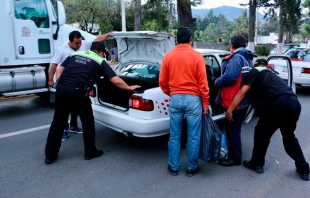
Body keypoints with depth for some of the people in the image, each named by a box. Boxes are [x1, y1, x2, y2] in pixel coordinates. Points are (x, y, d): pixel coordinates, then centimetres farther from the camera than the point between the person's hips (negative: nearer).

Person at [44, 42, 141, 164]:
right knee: (87, 121, 14)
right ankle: (90, 152, 25)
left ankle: (50, 155, 25)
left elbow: (60, 69, 19)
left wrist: (59, 84, 18)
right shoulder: (100, 61, 11)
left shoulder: (75, 54, 26)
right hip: (77, 92, -5)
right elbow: (116, 81, 4)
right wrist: (129, 88, 17)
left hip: (61, 88, 5)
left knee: (58, 121, 16)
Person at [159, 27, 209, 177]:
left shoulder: (168, 56, 1)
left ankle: (174, 167, 24)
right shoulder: (197, 56, -5)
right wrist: (205, 103, 2)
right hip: (193, 99, -2)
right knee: (193, 137, 10)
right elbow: (203, 82, -6)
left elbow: (162, 81, 5)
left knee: (174, 136, 12)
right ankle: (191, 168, 21)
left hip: (175, 99, 2)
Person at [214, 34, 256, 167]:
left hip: (234, 101, -10)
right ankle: (234, 154, 36)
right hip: (243, 101, 10)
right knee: (234, 128, 21)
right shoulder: (248, 59, 13)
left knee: (232, 129, 1)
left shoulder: (236, 58, -17)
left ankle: (235, 158, 13)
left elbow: (229, 77, -30)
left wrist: (217, 83, -13)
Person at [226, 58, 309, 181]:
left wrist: (230, 110, 1)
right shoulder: (270, 74, 34)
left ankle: (257, 164, 26)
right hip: (295, 104, 8)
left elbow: (242, 93, 0)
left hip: (279, 105, -8)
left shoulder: (255, 71, 11)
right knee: (289, 136, 27)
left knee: (261, 133, 13)